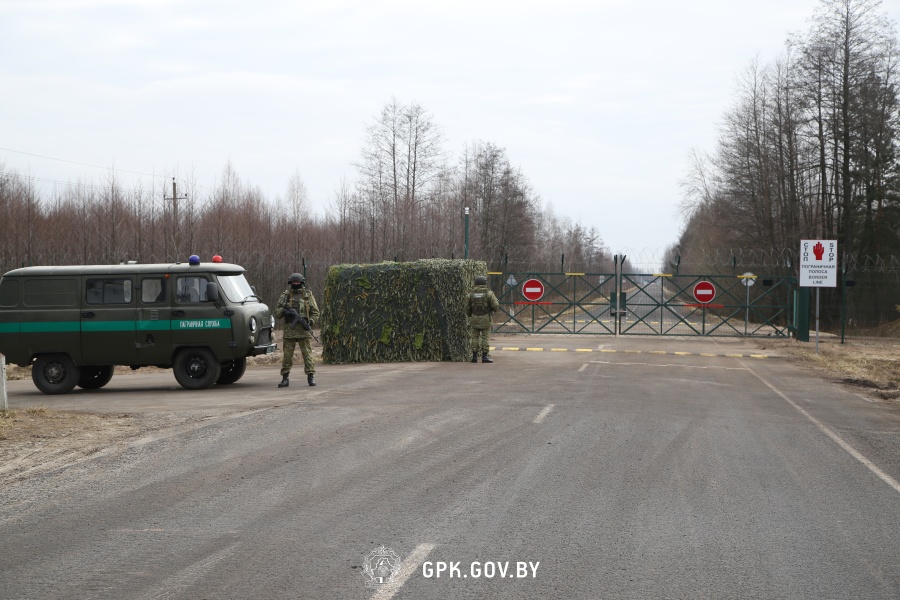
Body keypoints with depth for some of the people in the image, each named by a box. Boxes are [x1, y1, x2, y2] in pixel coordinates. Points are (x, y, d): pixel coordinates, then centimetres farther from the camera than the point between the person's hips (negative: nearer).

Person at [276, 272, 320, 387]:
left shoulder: (308, 295, 7)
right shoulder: (285, 295, 10)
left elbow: (315, 312, 8)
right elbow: (277, 312, 9)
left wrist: (310, 322, -9)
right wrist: (284, 311, -13)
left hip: (303, 330, -1)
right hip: (289, 329, 1)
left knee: (307, 354, -3)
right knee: (287, 355, 3)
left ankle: (311, 376, 1)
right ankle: (285, 378, 7)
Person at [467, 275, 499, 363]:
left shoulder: (471, 294, 1)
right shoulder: (489, 293, -7)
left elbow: (467, 308, 3)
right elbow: (495, 305, -11)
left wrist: (469, 316, 20)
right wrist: (494, 309, 11)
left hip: (475, 319, 2)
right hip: (486, 319, -2)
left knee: (475, 338, 9)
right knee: (485, 338, 1)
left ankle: (474, 356, 6)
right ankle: (485, 356, -2)